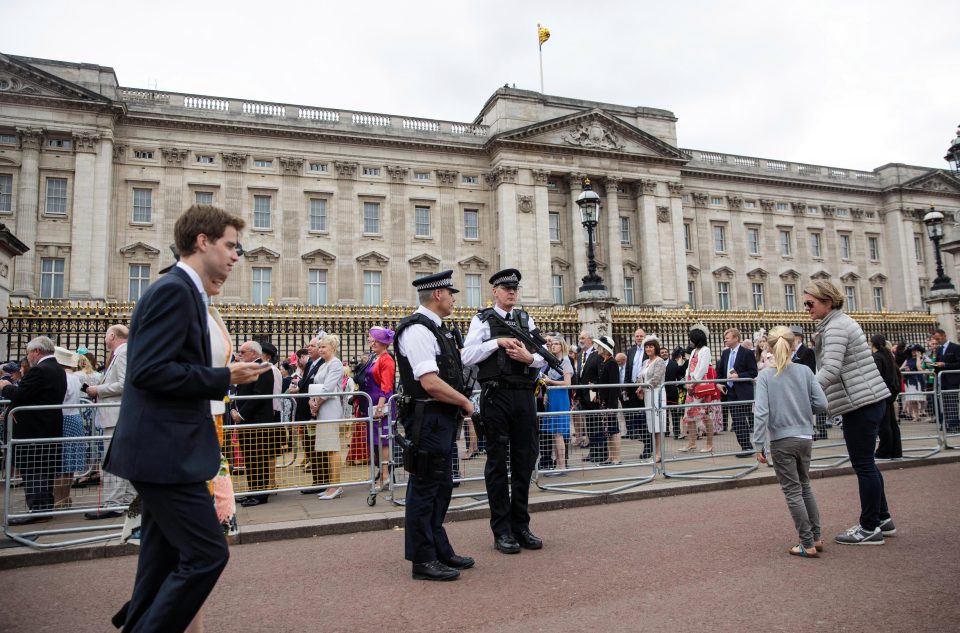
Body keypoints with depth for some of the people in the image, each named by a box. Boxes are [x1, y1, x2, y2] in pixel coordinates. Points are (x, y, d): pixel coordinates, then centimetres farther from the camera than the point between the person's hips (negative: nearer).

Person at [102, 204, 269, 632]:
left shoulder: (181, 291, 16)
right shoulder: (175, 290, -15)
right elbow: (149, 370, -23)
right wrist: (223, 378, -17)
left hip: (161, 451, 10)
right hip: (165, 452, -10)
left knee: (165, 561, 16)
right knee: (207, 553, -6)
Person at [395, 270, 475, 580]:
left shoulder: (436, 328, 15)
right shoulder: (417, 329, -17)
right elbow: (430, 383, -25)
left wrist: (460, 404, 11)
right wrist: (465, 402, -12)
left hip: (443, 419, 10)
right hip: (428, 419, -10)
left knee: (441, 486, 18)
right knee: (424, 488, 1)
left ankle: (440, 550, 32)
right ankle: (423, 560, 14)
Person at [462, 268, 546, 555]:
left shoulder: (526, 319, 14)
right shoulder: (482, 320, 2)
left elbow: (545, 357, 11)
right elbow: (467, 356, -9)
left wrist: (529, 357, -9)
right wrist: (498, 341, -14)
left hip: (525, 395, 5)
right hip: (496, 396, -4)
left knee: (525, 460, 10)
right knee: (497, 463, 4)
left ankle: (520, 525, 24)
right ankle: (501, 530, 15)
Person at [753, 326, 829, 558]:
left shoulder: (765, 375, -9)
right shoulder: (805, 372, -2)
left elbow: (761, 412, -16)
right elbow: (821, 404, -5)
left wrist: (759, 445, -12)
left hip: (781, 441, -4)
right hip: (805, 438, 4)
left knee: (792, 491, 6)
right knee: (805, 486, 22)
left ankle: (808, 545, 10)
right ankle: (816, 537, 28)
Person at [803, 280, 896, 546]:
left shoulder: (835, 327, -14)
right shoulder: (839, 323, 16)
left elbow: (830, 370, -23)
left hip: (861, 404, -10)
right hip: (867, 401, 10)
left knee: (863, 464, -2)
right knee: (865, 463, 17)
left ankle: (870, 528, 7)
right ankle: (882, 519, 28)